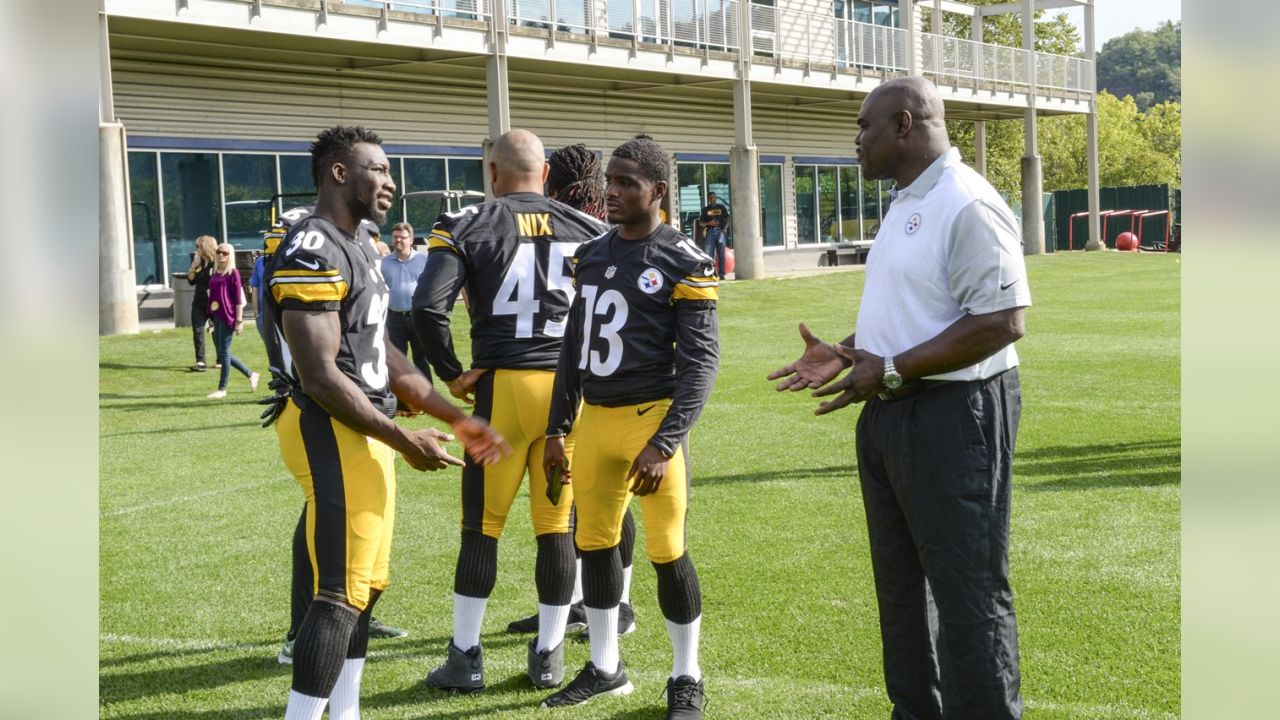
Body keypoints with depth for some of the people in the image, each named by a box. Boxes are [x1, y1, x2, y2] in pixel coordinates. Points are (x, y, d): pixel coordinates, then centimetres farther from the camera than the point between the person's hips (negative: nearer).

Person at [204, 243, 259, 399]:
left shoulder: (233, 273, -7)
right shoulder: (214, 273, 13)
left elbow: (239, 298, -10)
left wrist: (239, 320, -14)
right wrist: (211, 318, 18)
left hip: (228, 317, -8)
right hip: (217, 317, 8)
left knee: (224, 352, -3)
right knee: (223, 352, 10)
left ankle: (222, 389, 5)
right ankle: (251, 375, 24)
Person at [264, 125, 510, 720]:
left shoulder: (357, 250, 16)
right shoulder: (312, 253, -17)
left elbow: (383, 359, 18)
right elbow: (320, 376, -22)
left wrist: (456, 419, 13)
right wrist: (403, 440, -16)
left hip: (362, 432, 11)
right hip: (330, 432, -10)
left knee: (364, 586, 16)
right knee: (341, 593, -9)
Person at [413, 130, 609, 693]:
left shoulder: (467, 226, -3)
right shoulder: (587, 230, 5)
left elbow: (428, 308, -13)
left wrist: (452, 373, -1)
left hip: (501, 385, -2)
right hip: (570, 386, 2)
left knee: (481, 527, 9)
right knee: (557, 526, 11)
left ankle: (465, 656, 15)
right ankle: (549, 654, 17)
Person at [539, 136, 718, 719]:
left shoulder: (682, 263, -8)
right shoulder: (592, 256, 11)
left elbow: (700, 361, -12)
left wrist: (664, 442, -19)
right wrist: (558, 428, 14)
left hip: (651, 417, -6)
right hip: (595, 418, 6)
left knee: (667, 551, -2)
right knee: (593, 542, 12)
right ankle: (605, 668, 28)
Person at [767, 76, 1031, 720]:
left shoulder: (967, 206, -18)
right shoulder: (906, 203, 15)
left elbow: (1001, 322, -24)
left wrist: (890, 372, -22)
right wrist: (846, 353, 10)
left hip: (952, 415, -10)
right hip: (891, 412, 11)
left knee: (968, 591, -3)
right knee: (901, 583, 18)